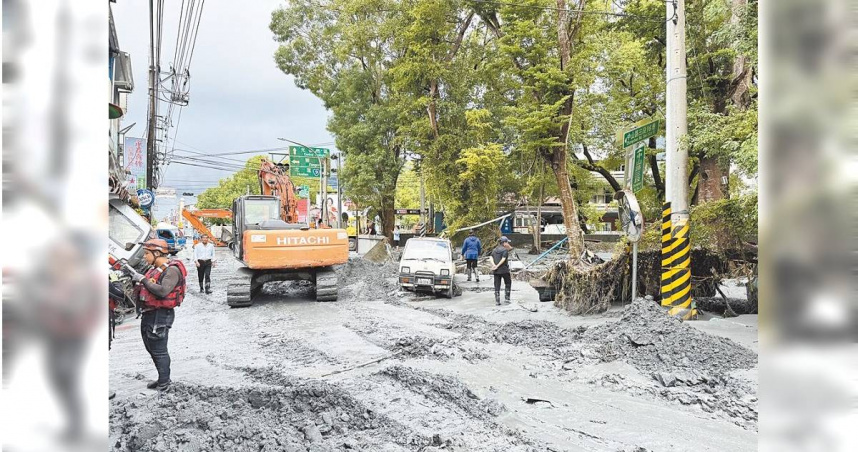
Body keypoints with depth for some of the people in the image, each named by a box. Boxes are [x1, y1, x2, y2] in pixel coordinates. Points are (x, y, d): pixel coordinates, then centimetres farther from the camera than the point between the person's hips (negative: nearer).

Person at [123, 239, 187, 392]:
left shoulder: (172, 270, -17)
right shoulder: (155, 269, 13)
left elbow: (162, 291, -29)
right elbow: (146, 288, 15)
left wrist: (143, 279, -22)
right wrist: (134, 275, 4)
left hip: (160, 315, -10)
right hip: (149, 313, 10)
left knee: (159, 350, -1)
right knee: (152, 348, 19)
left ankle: (164, 383, 11)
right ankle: (163, 378, 32)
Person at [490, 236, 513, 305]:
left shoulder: (494, 250, 11)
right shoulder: (505, 250, -8)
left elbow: (491, 258, -1)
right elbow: (503, 259, -19)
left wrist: (494, 265, -12)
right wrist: (497, 266, -15)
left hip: (496, 271, 5)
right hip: (504, 270, -5)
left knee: (497, 286, 7)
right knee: (508, 284, 13)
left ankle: (497, 301, 5)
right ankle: (506, 299, 10)